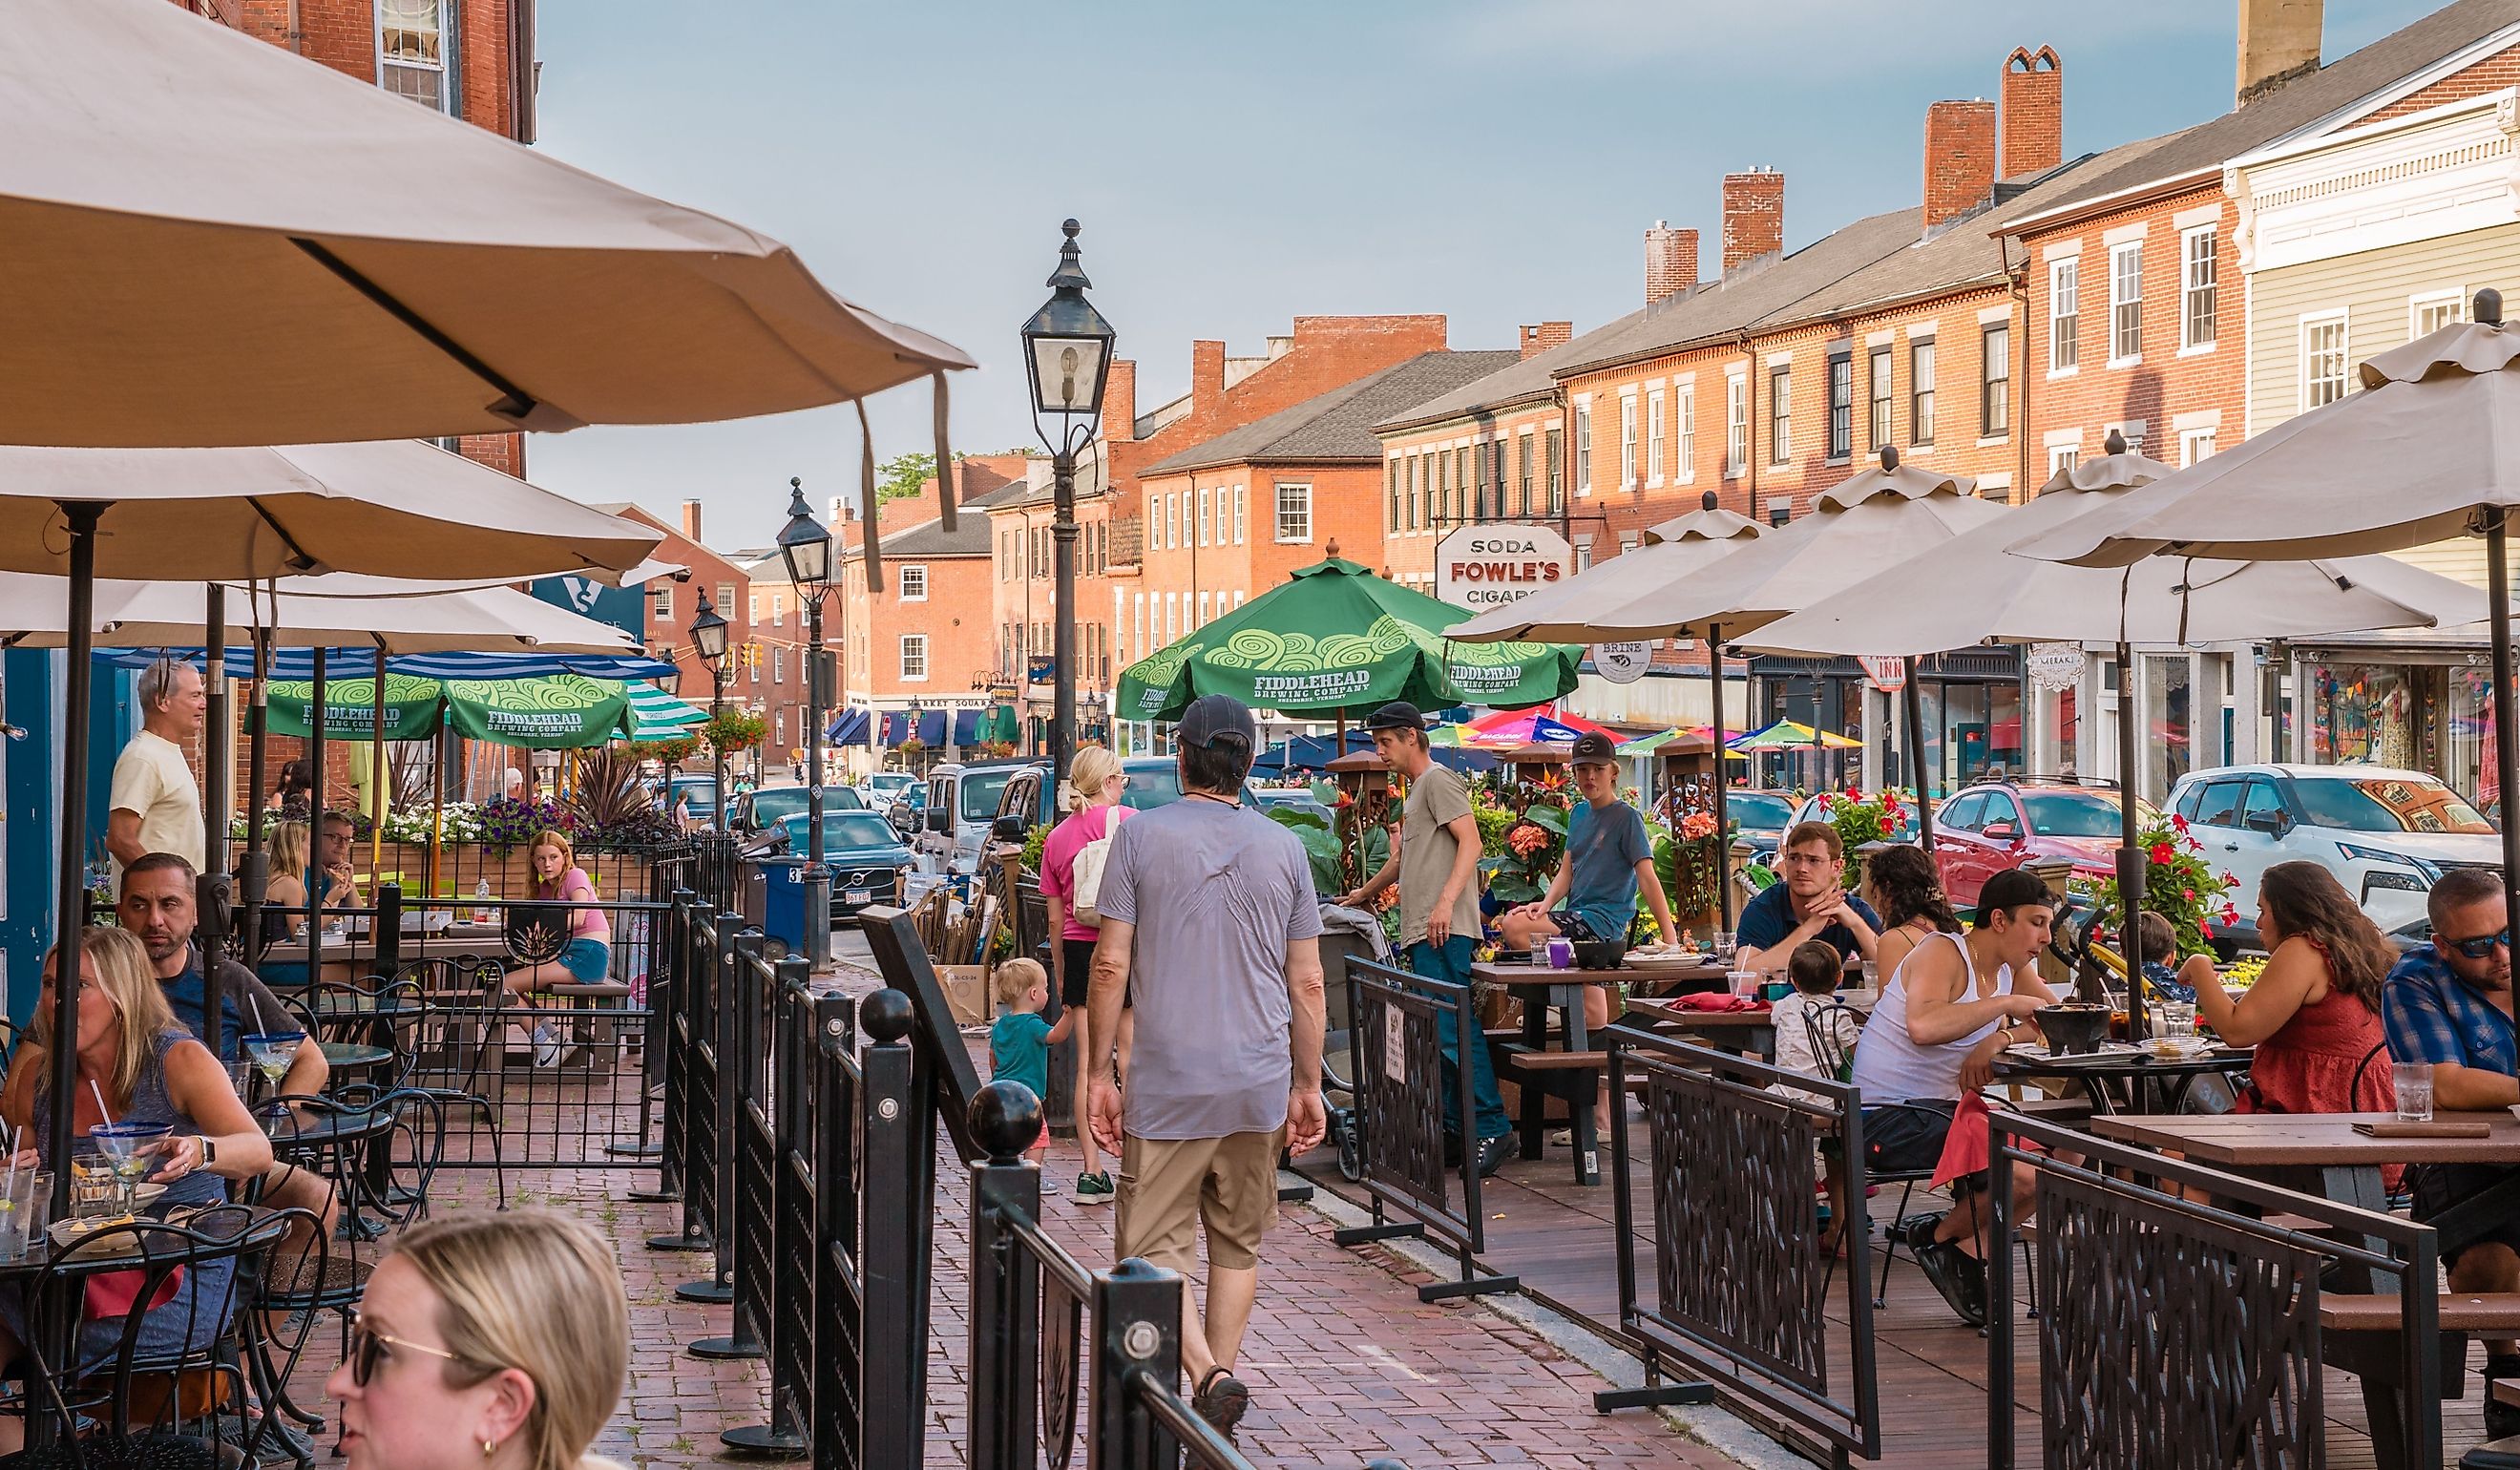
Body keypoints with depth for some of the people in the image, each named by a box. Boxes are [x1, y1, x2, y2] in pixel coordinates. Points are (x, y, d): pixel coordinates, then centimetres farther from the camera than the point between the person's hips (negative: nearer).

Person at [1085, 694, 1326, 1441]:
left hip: (1168, 1084, -3)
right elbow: (1307, 983, 5)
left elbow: (1110, 965, -7)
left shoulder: (1141, 835, -5)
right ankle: (1218, 1388, 19)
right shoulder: (1283, 847, 4)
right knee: (1237, 1244, 15)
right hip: (1259, 1084, 3)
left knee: (1153, 1244, 2)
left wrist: (1099, 1073, 1)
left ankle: (1207, 1374, -18)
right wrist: (1308, 1087, 14)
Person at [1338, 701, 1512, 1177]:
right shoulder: (1413, 791, 26)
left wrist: (1446, 902, -25)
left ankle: (1492, 1128, -16)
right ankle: (1451, 1127, 8)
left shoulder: (1439, 780, -4)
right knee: (1433, 1032, 6)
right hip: (1421, 932, 10)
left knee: (1450, 1028, -15)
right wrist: (1364, 894, 48)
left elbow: (1470, 843, -15)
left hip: (1444, 931, -10)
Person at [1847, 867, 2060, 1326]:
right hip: (1888, 1118, -9)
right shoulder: (1942, 952, -17)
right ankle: (1939, 1238, 3)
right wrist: (2006, 1004, -28)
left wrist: (2001, 1038, -18)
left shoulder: (2011, 967, 10)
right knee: (2020, 1175, -25)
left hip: (1946, 1110, 9)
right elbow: (1923, 1026, -36)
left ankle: (1970, 1250, 6)